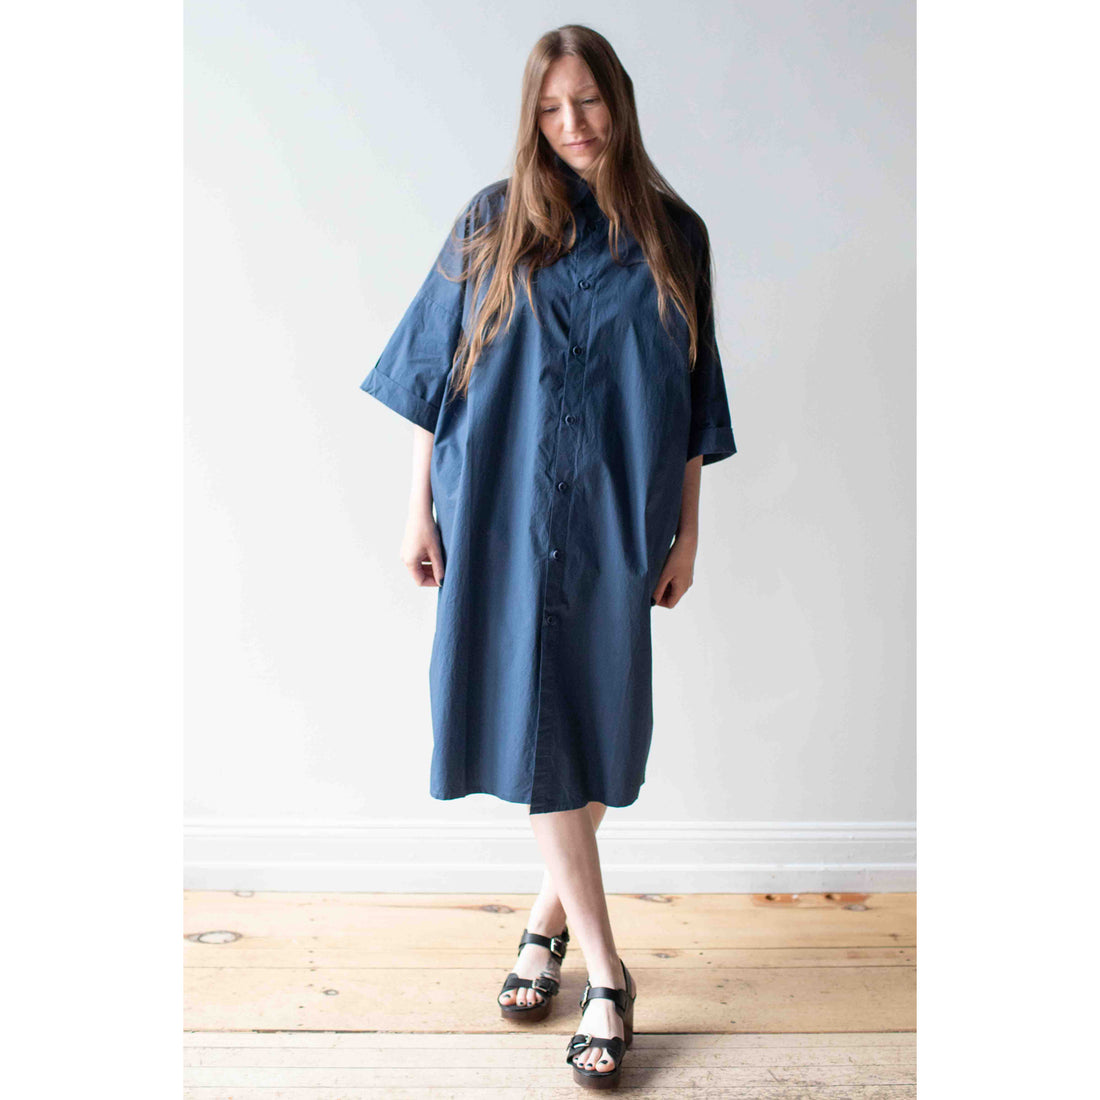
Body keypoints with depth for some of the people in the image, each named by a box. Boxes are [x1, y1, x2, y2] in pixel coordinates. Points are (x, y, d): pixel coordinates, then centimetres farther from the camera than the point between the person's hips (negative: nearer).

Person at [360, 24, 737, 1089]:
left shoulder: (673, 234, 6)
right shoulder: (494, 222, 3)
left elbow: (689, 403, 8)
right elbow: (436, 368, 3)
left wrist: (685, 530, 5)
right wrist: (420, 506, -1)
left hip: (617, 521, 1)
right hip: (507, 512, -1)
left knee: (600, 714, 5)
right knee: (535, 717, -2)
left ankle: (552, 907, 29)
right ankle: (604, 970, 10)